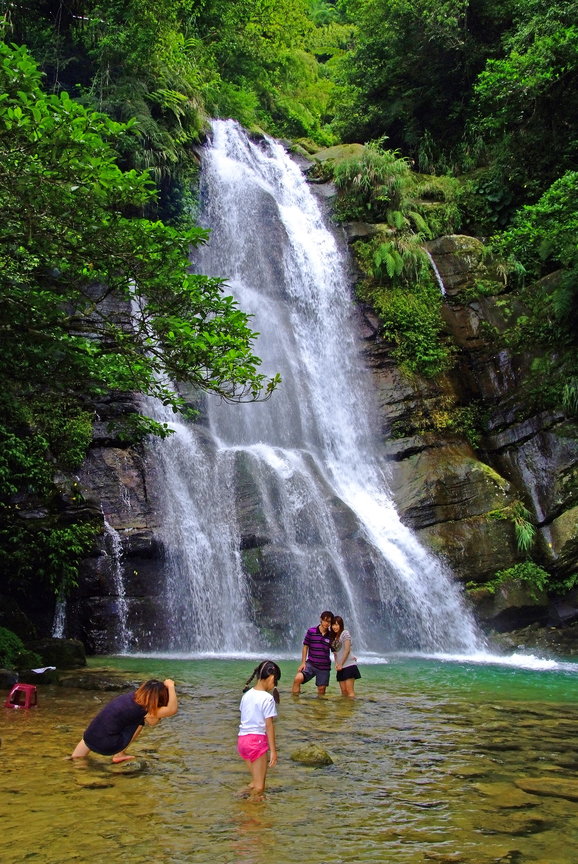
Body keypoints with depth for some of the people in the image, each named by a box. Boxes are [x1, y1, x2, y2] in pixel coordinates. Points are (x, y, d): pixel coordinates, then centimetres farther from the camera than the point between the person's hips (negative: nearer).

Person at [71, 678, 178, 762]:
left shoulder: (134, 696, 6)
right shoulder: (142, 708, -14)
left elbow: (152, 722, 11)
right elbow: (172, 709, -23)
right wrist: (171, 687, -17)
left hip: (90, 737, 9)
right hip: (107, 745, -9)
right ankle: (119, 755, 9)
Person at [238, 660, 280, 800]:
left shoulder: (247, 694, 7)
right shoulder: (267, 698, -11)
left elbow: (244, 718, 13)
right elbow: (269, 726, -12)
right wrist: (273, 750, -8)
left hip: (242, 739, 7)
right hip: (258, 740, -7)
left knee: (255, 782, 20)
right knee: (259, 787, 2)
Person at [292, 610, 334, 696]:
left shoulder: (331, 635, 2)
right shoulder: (311, 631, -2)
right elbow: (305, 647, 3)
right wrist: (303, 662, -2)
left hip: (324, 667, 1)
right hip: (311, 664, -1)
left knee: (321, 689, 5)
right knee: (298, 678, -22)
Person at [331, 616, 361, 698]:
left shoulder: (345, 633, -5)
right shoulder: (334, 636, 17)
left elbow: (347, 650, -11)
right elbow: (335, 652, 14)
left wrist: (340, 664, -10)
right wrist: (336, 663, -3)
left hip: (349, 665, -7)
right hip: (340, 667, 7)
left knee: (349, 691, -10)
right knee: (343, 691, 5)